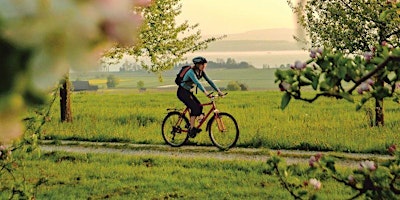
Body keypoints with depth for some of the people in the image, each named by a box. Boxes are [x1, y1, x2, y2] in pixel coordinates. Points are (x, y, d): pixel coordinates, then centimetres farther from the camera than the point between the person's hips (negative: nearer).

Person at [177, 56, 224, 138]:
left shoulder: (201, 72, -2)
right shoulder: (191, 72, -26)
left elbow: (209, 81, -4)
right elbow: (197, 82, -40)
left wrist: (218, 91, -14)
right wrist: (205, 92, -52)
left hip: (189, 92, 8)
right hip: (182, 92, -8)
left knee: (199, 107, -5)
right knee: (195, 108, -20)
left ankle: (191, 126, 6)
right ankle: (191, 129, -14)